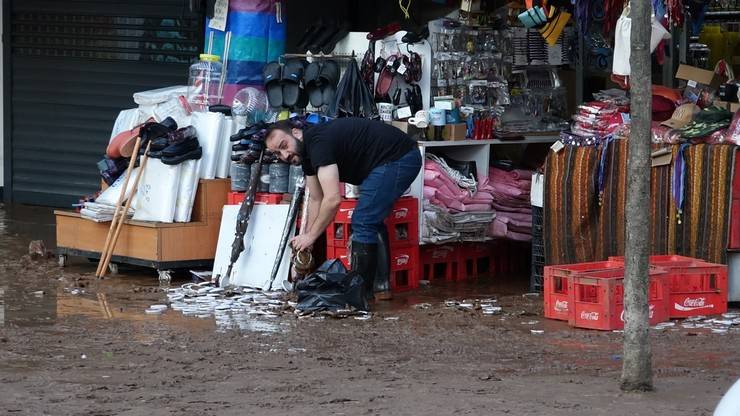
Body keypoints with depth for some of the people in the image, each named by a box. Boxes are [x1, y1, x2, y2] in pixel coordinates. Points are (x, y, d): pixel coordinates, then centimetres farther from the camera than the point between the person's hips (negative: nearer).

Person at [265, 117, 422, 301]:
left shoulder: (318, 142, -21)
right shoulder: (306, 152, 10)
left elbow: (333, 199, -26)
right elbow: (316, 199, 17)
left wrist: (311, 236, -15)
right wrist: (306, 240, 11)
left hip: (397, 159, -11)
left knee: (363, 223, -10)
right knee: (371, 222, 18)